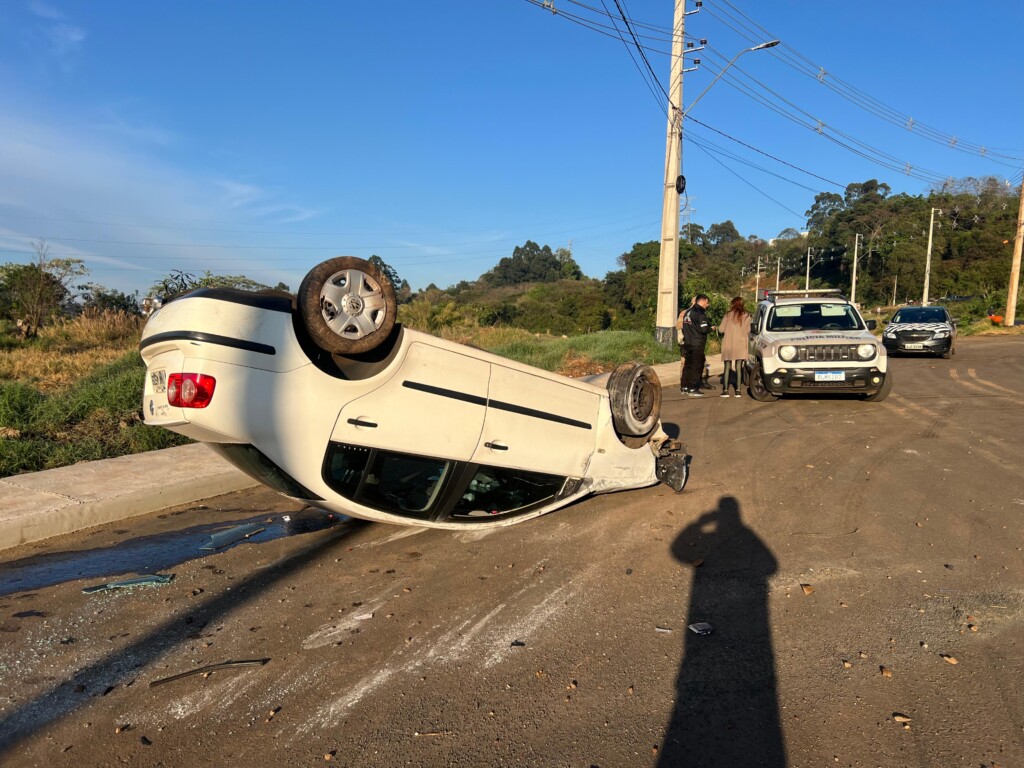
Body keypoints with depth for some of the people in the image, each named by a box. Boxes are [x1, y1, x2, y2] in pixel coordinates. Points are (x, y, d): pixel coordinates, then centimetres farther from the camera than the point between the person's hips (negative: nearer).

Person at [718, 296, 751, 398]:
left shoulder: (728, 314, 0)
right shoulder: (746, 315, 1)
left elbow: (721, 329, -2)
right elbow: (747, 330, 0)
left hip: (728, 344, 0)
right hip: (740, 344, 0)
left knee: (727, 367, 6)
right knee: (738, 368, 5)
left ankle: (725, 390, 2)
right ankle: (737, 390, 1)